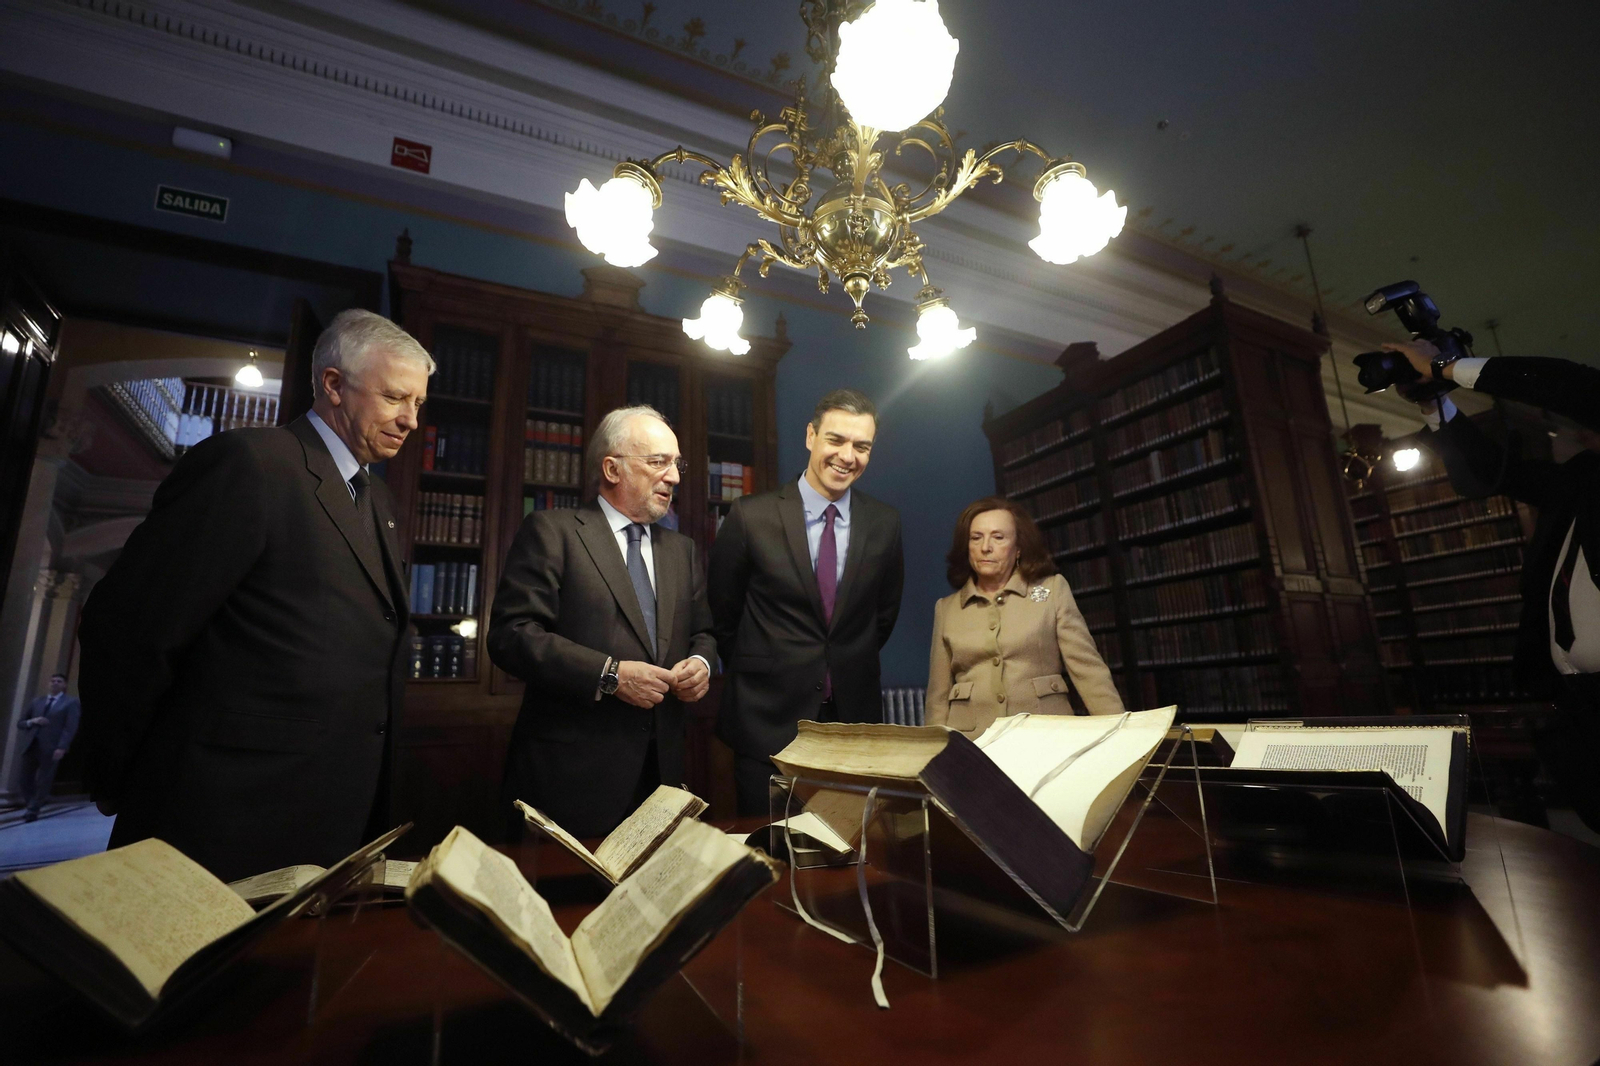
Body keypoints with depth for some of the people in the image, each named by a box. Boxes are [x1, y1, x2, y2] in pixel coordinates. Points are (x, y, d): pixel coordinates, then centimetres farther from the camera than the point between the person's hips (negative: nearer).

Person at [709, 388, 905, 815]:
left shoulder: (885, 523, 0)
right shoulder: (751, 516, -9)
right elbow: (721, 613, 2)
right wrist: (754, 672, 8)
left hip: (855, 715, 3)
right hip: (768, 719, -2)